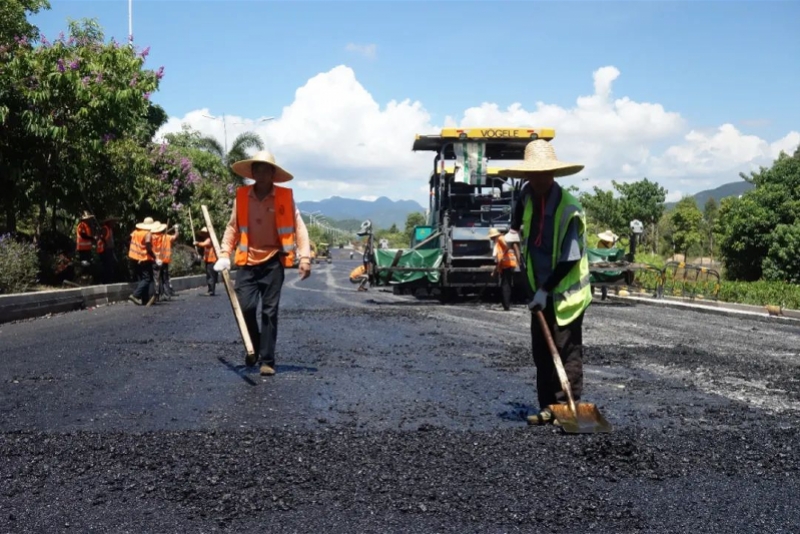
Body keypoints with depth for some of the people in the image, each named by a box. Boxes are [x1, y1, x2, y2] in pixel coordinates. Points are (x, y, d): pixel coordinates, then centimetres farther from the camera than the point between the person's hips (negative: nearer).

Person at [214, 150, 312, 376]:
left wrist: (305, 258, -13)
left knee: (269, 312, 2)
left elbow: (299, 227, -5)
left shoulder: (285, 197, -6)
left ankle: (267, 361, 10)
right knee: (245, 307, -5)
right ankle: (253, 348, 22)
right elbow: (232, 227, 8)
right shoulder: (241, 196, -1)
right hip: (247, 262, 2)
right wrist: (225, 254, 0)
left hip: (273, 262, -1)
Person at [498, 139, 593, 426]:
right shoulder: (528, 193, -3)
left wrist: (545, 290, -20)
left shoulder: (569, 210, -23)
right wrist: (514, 230, 16)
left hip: (566, 292, -7)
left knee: (567, 351, -3)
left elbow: (569, 260, -22)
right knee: (541, 352, 10)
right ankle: (548, 407, 17)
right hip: (540, 290, 7)